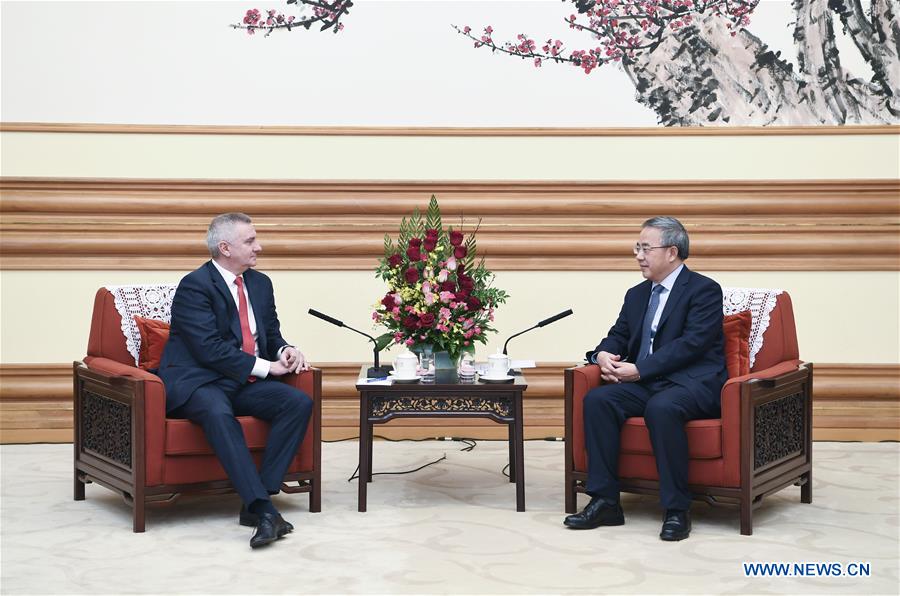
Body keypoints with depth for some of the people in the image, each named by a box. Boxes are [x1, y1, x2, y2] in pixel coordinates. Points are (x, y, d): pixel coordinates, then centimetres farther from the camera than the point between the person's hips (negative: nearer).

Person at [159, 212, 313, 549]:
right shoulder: (194, 286, -9)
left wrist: (285, 351, -3)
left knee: (299, 403, -19)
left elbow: (271, 335, 21)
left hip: (246, 383, 7)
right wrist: (265, 366, -18)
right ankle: (263, 509, -45)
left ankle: (256, 502, -22)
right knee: (217, 412, -39)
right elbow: (210, 348, -18)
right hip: (198, 383, -7)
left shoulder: (260, 283, 14)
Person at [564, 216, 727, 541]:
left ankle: (677, 510, -27)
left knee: (661, 408, -38)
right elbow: (617, 336, 20)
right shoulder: (637, 294, 19)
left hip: (693, 383, -7)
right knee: (597, 399, -20)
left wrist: (639, 370, -20)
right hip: (646, 383, 7)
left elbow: (691, 343, -15)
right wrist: (603, 354, -6)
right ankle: (605, 501, -17)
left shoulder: (704, 290, -4)